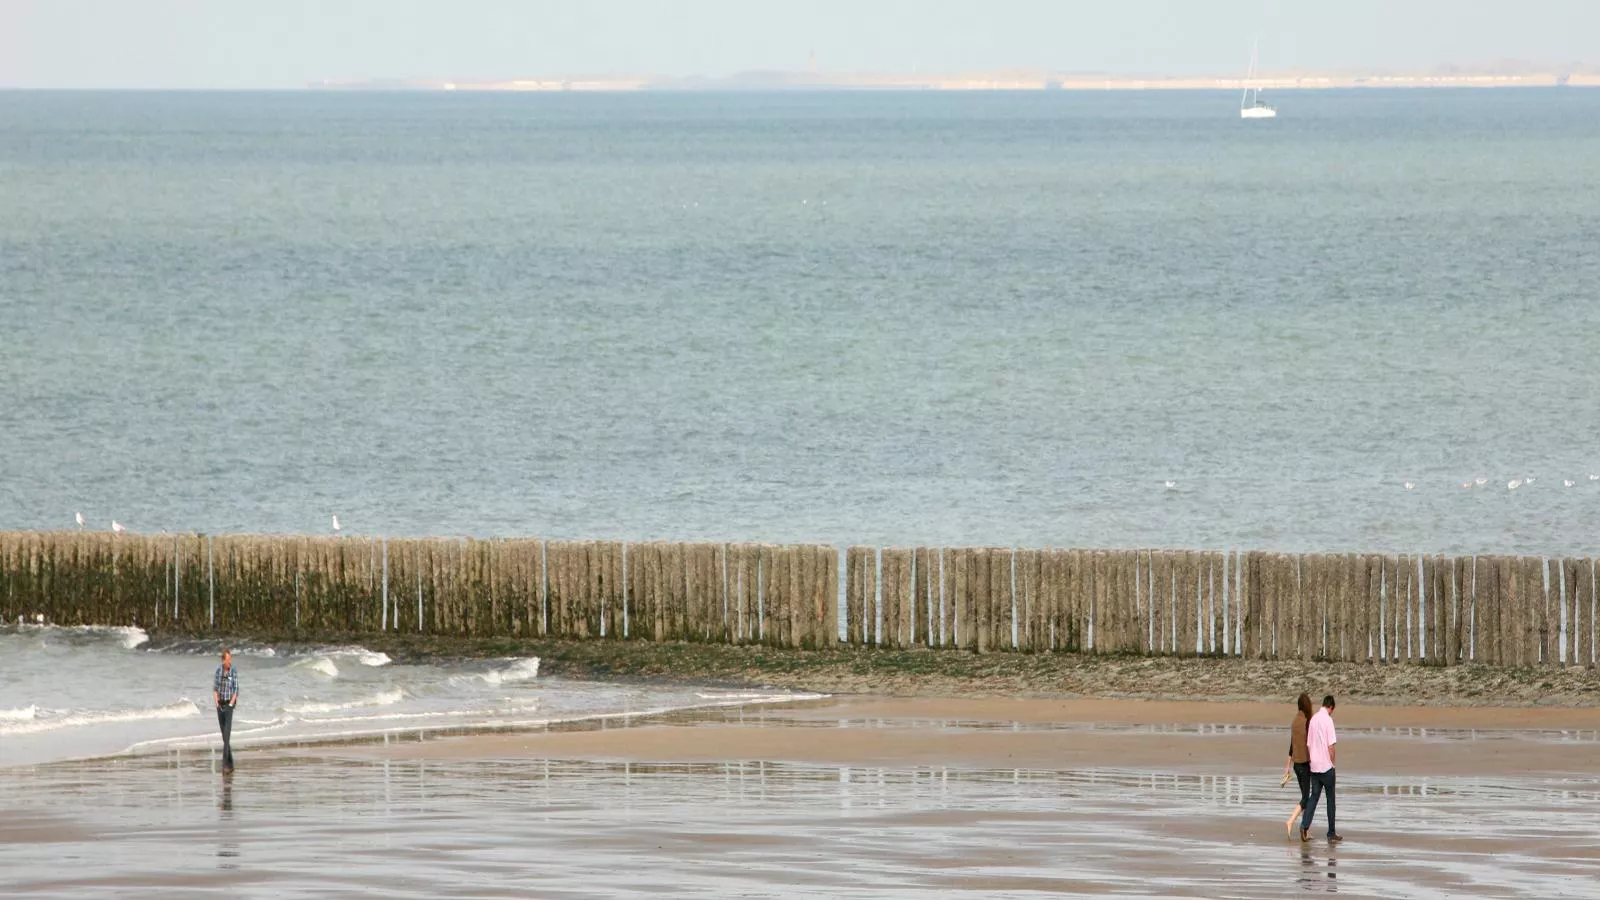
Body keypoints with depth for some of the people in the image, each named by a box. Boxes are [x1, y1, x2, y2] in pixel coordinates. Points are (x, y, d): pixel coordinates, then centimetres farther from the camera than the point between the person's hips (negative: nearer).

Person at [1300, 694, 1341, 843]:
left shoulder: (1313, 719, 5)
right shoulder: (1328, 719, -13)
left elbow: (1308, 745, 9)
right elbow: (1331, 745, -15)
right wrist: (1333, 761, 1)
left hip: (1314, 767, 5)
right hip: (1326, 766, -5)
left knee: (1314, 796, 10)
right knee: (1330, 799, 5)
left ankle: (1304, 826, -7)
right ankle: (1331, 833, 8)